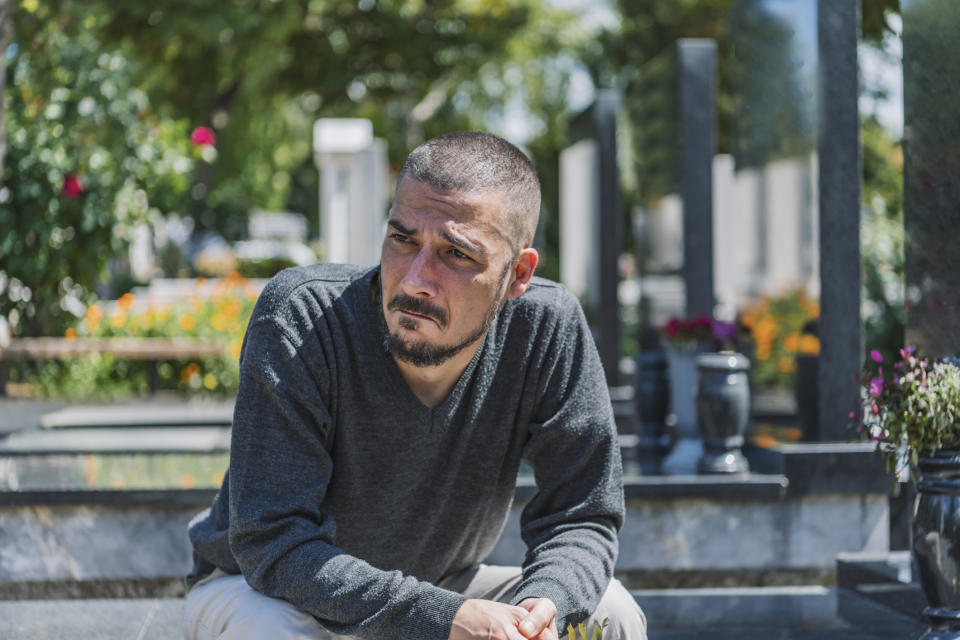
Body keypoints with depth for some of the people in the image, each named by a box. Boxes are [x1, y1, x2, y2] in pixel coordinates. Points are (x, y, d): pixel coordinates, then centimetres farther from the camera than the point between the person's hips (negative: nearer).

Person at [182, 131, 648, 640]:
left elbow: (580, 519, -11)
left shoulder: (548, 327, -19)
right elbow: (273, 543, -32)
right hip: (256, 590, -4)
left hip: (438, 592, 4)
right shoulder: (299, 316, -28)